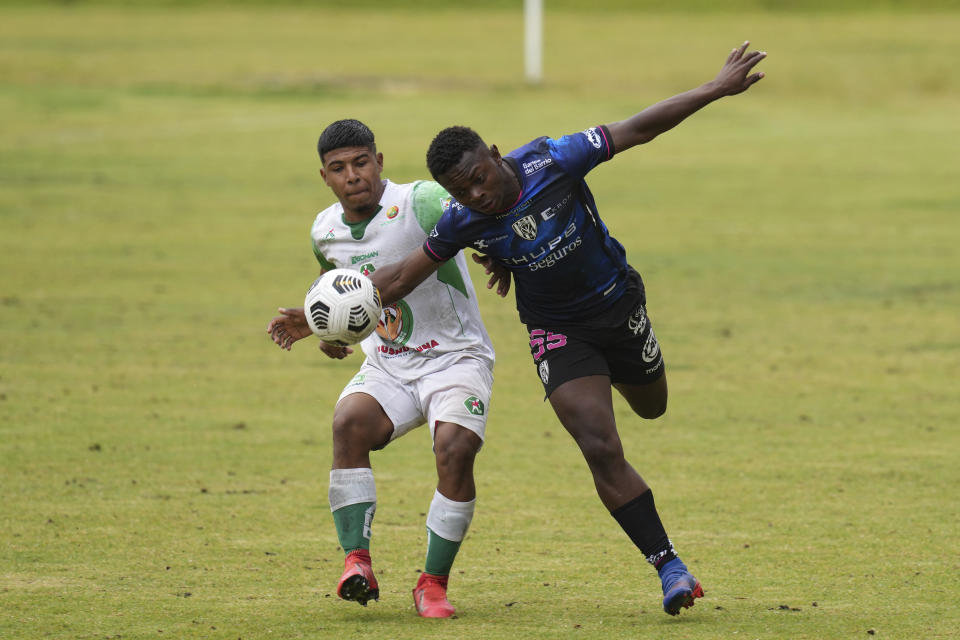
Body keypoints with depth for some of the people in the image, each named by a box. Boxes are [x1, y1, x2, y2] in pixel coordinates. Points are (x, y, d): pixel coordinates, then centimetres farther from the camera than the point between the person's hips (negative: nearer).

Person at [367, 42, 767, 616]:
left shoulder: (552, 162, -25)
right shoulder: (465, 222, -19)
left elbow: (638, 129, -22)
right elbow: (404, 276, -8)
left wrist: (717, 89, -22)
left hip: (617, 303, 1)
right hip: (558, 331, -1)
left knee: (652, 408, 21)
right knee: (601, 449, -14)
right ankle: (669, 566, -6)